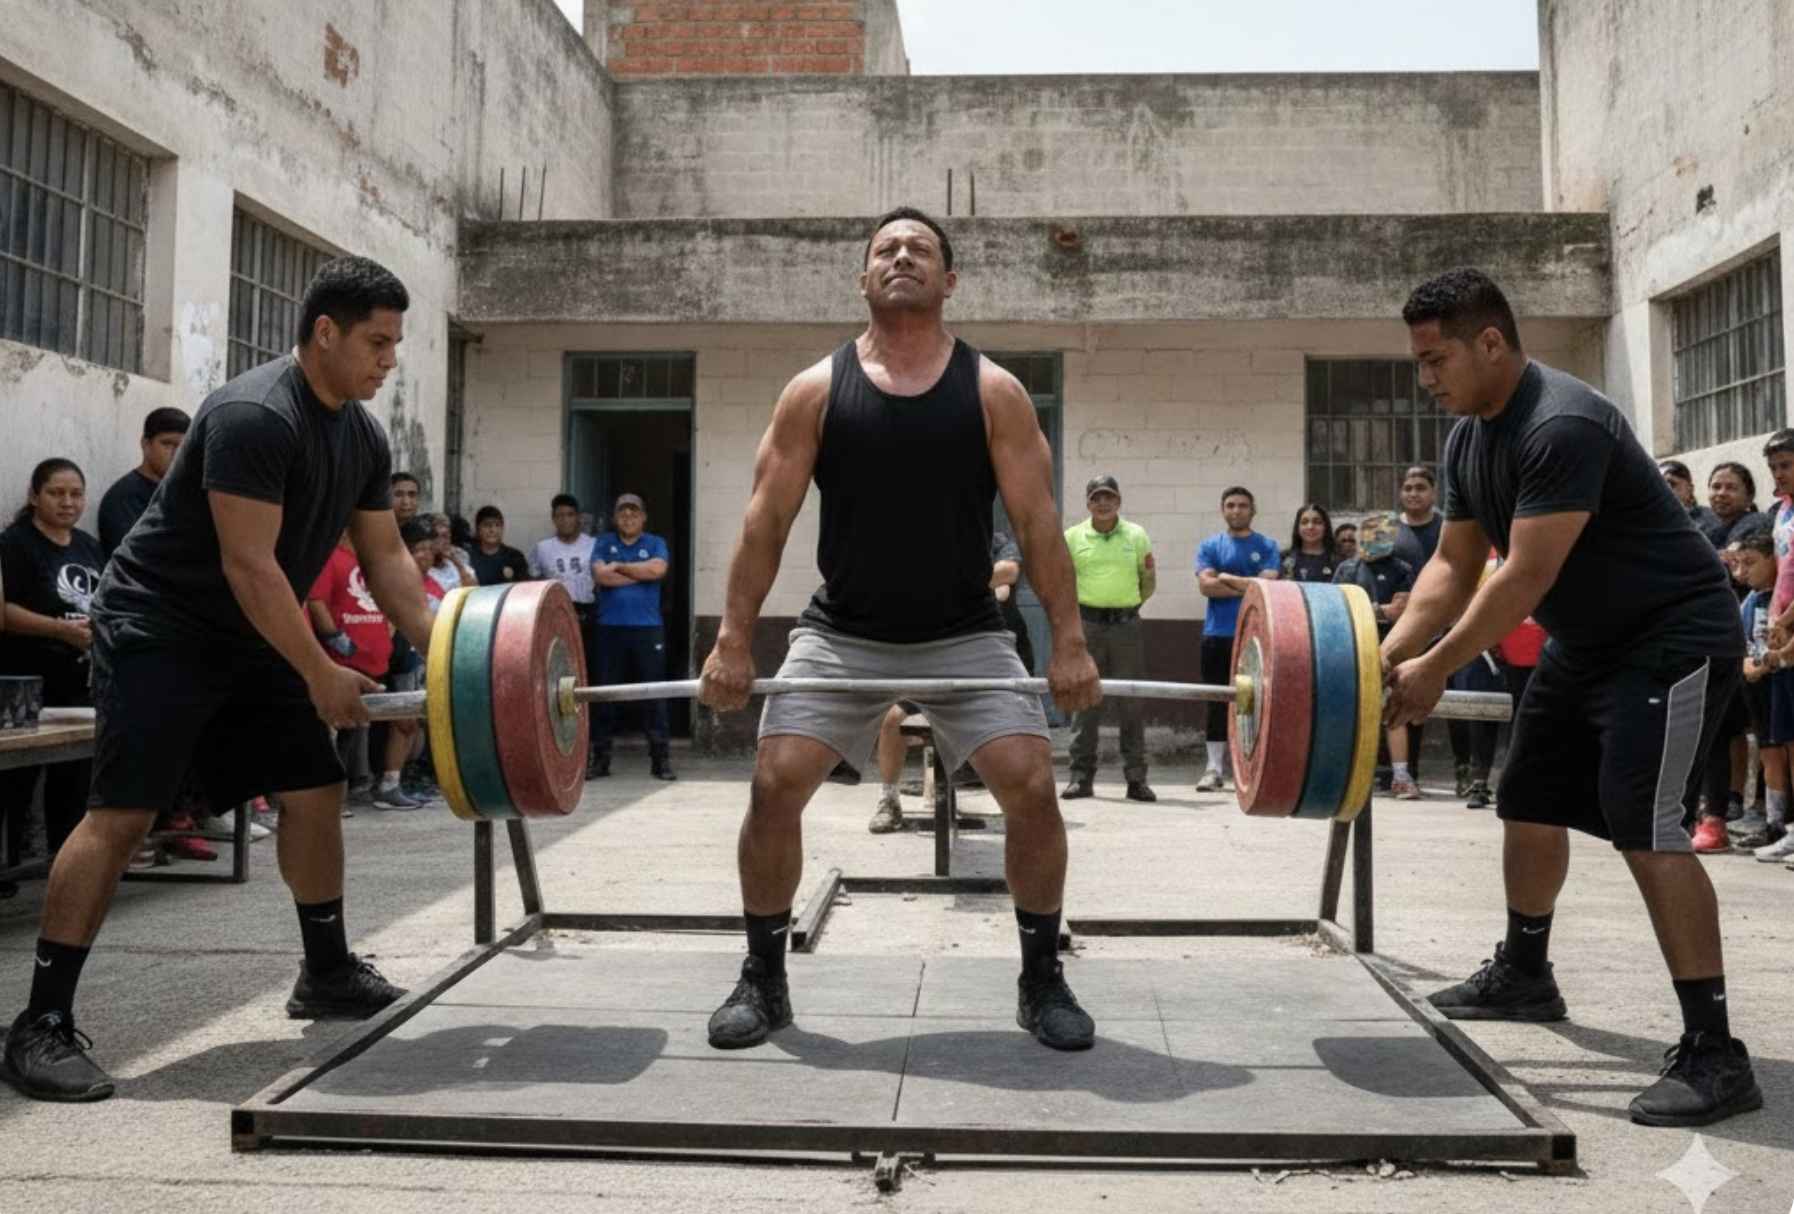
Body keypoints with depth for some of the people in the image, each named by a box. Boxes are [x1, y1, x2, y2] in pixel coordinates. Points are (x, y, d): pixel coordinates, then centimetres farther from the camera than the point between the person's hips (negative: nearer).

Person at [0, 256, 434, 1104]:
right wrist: (322, 675, -24)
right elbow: (249, 565, -27)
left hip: (248, 637, 9)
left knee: (316, 790, 8)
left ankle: (326, 972, 22)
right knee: (122, 813, -14)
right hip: (158, 627, -9)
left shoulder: (363, 437, 4)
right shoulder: (254, 417, -25)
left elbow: (386, 559, 8)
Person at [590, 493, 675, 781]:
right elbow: (601, 574, -7)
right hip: (611, 628, 1)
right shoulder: (603, 543, 11)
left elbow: (657, 569, -12)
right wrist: (641, 573, -5)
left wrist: (620, 566, -4)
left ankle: (660, 758, 1)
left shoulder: (655, 543, 10)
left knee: (653, 692, -1)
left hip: (648, 629, -1)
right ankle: (600, 757, 10)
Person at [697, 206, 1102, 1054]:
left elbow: (1037, 522, -6)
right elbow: (766, 522, -4)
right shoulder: (815, 390, -3)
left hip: (964, 635, 0)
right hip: (842, 634, 1)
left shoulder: (993, 391, -4)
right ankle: (763, 980, 9)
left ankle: (1041, 981, 8)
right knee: (774, 784, -11)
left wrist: (1069, 643, -11)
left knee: (1031, 786, -13)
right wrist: (733, 642, -9)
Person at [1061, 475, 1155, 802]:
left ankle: (1136, 778, 7)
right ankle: (1081, 776, 9)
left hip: (1126, 624, 0)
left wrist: (1131, 603, -6)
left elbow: (1149, 583, 12)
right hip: (1087, 625, 0)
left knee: (1132, 701, 1)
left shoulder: (1137, 536, 7)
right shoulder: (1072, 537, 4)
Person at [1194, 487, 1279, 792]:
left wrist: (1229, 578, -5)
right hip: (1217, 635, 1)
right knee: (1217, 702, 2)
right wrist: (1249, 587, -8)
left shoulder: (1267, 547, 6)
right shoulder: (1210, 546, 8)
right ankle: (1215, 768, 5)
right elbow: (1206, 585, -7)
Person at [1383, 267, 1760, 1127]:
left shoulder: (1563, 426, -28)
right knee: (1529, 805, 16)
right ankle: (1524, 976, 35)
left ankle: (1713, 1053, -15)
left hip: (1675, 637, -10)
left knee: (1643, 826, -20)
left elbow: (1524, 579, -29)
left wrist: (1435, 671, -22)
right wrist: (1390, 653, -4)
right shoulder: (1468, 440, 3)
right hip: (1588, 643, 10)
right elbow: (1454, 567, 7)